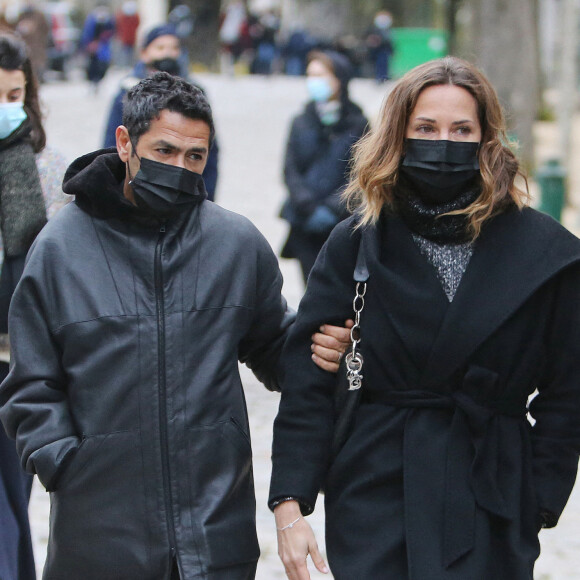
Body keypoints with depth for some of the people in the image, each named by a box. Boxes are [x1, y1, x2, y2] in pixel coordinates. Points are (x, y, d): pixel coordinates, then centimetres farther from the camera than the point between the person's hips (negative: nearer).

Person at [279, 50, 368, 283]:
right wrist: (309, 208, -10)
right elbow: (290, 170, 6)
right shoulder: (301, 122, 10)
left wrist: (332, 209, -15)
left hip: (343, 223, -2)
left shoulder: (358, 124, 0)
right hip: (305, 226, 2)